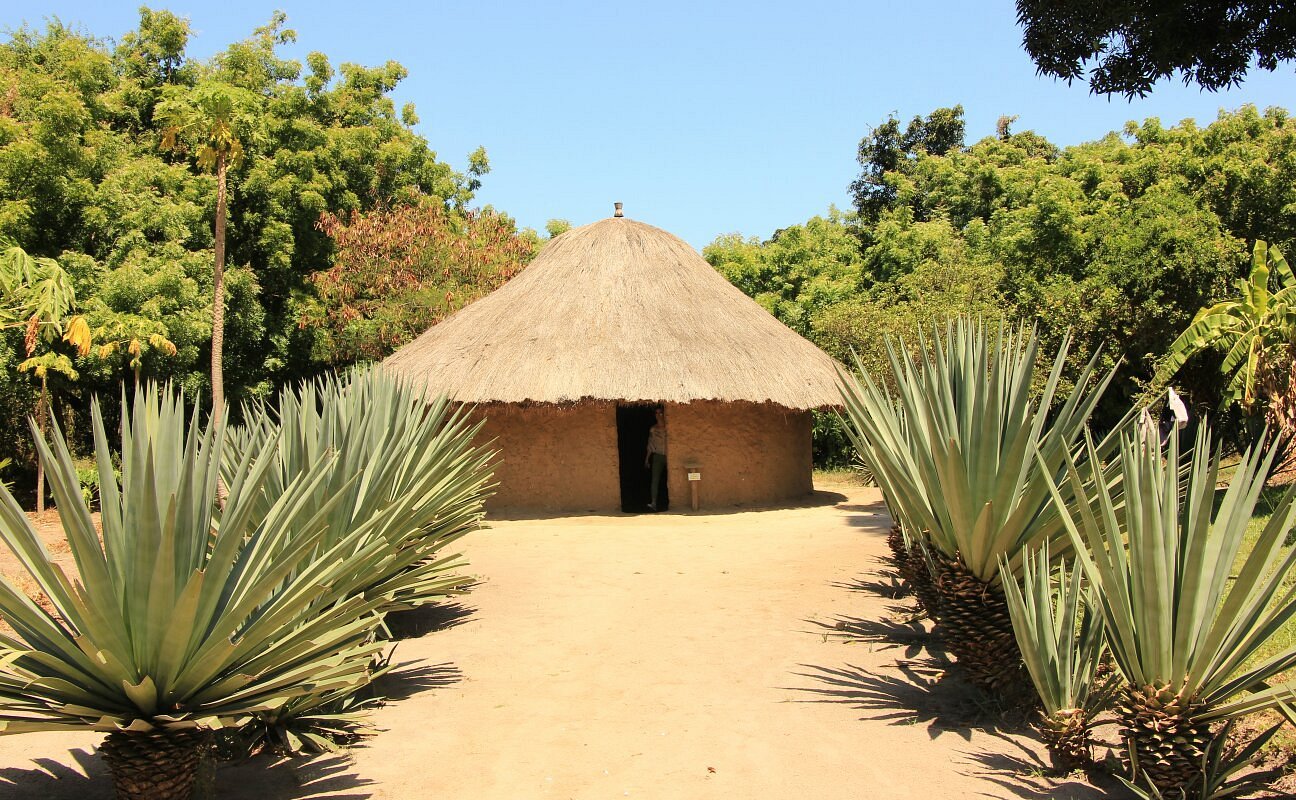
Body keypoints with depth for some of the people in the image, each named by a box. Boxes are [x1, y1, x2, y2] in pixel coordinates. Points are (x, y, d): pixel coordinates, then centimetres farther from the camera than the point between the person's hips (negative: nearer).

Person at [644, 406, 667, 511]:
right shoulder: (653, 429, 6)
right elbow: (650, 445, 12)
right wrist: (647, 459, 11)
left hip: (668, 456, -1)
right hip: (657, 456, 1)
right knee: (655, 480, -10)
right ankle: (653, 503, -15)